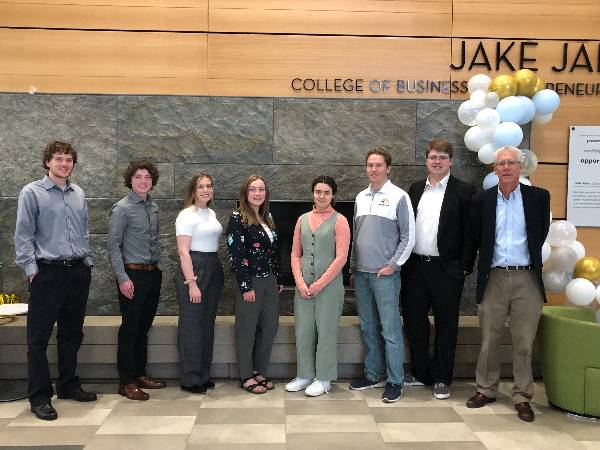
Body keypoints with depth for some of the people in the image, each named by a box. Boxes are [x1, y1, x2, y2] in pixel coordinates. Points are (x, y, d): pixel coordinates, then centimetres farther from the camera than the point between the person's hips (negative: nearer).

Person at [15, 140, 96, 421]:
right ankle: (40, 397, 12)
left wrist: (87, 262, 11)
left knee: (72, 334, 15)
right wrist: (31, 269, -11)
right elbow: (23, 235, -6)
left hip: (78, 272, 5)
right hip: (48, 274, -5)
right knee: (39, 337, 1)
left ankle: (68, 385, 30)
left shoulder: (78, 194, 11)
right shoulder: (32, 193, -4)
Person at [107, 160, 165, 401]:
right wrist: (123, 278, -17)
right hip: (133, 275, -7)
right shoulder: (122, 208, -9)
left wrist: (158, 268, 11)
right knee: (130, 329, 1)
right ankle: (127, 382, 11)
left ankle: (140, 374, 27)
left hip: (153, 274, 7)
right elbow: (113, 246, -12)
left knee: (144, 327, 15)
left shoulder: (153, 207, 11)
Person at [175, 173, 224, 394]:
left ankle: (203, 375, 25)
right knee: (192, 326, -1)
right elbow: (183, 252, -14)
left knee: (208, 324, 13)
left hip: (213, 268, 8)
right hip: (194, 268, -8)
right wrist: (192, 283, -19)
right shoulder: (187, 215, -9)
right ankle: (190, 379, 11)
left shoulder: (211, 213, 14)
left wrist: (216, 272, 11)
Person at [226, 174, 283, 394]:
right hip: (250, 282, -7)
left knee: (270, 327, 11)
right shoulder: (237, 218, -10)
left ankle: (259, 371, 26)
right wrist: (246, 286, -17)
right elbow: (235, 254, -15)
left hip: (269, 281, 7)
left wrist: (278, 279, 14)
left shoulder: (267, 218, 13)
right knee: (247, 329, 3)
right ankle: (246, 377, 16)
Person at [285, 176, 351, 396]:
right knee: (303, 331, 9)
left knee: (326, 332, 3)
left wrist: (319, 284, -12)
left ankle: (323, 379, 18)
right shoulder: (303, 219, 10)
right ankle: (304, 375, 25)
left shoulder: (339, 221, -3)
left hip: (329, 285, -4)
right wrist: (300, 283, -4)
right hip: (303, 286, 4)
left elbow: (341, 258, -9)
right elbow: (295, 254, 9)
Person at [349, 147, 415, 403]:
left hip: (385, 274, -6)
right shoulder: (361, 197, 12)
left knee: (390, 330, -2)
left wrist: (393, 265, -10)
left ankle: (394, 382, 10)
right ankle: (373, 375, 26)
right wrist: (353, 268, 15)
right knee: (368, 328, 13)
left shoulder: (399, 197, -4)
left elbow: (408, 237, -5)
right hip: (361, 273, 6)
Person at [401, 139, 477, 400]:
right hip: (415, 267, 4)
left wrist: (464, 267, -10)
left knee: (446, 324, 7)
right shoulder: (415, 189, 11)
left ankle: (441, 379, 20)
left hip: (446, 269, -4)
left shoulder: (464, 191, -3)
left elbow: (470, 232, -6)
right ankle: (420, 373, 27)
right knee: (414, 320, 10)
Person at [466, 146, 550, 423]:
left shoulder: (539, 197, 1)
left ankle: (522, 397, 19)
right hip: (494, 278, 1)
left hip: (527, 278, -1)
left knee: (524, 343, 5)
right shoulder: (481, 200, 3)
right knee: (489, 340, 9)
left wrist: (531, 259, 14)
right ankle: (486, 390, 24)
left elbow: (542, 232, 11)